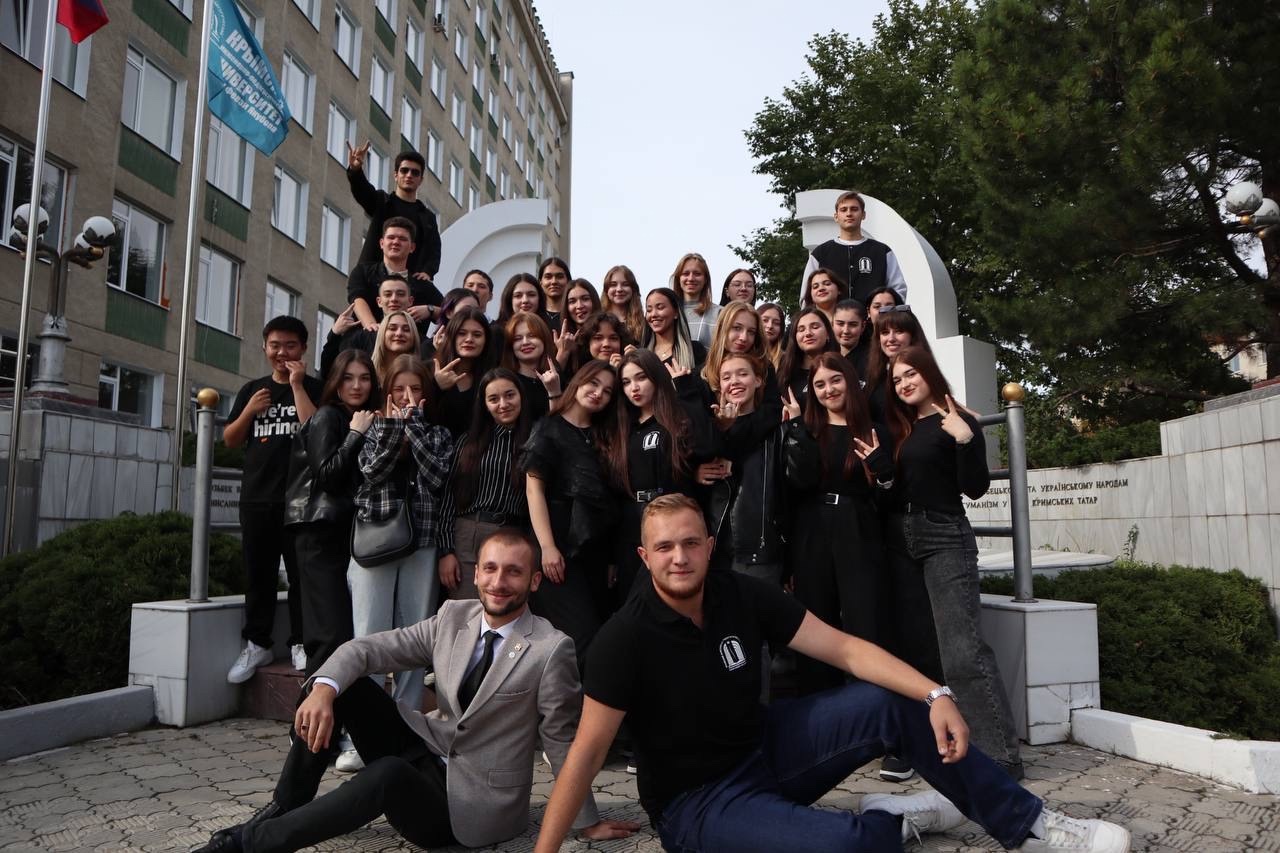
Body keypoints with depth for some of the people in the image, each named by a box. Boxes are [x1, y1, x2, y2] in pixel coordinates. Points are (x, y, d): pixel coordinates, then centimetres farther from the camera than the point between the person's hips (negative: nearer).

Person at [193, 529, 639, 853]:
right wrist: (324, 688, -24)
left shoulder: (551, 649, -18)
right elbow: (365, 648, -4)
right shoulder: (453, 617, -1)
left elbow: (562, 742, -10)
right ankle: (286, 808, 2)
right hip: (425, 749, 6)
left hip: (474, 800, -6)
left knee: (389, 774, -36)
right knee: (334, 685, -9)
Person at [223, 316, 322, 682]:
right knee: (258, 574, 9)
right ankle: (257, 644, 18)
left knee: (301, 573, 0)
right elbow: (229, 440, 15)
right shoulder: (252, 389, 14)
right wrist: (250, 411, -3)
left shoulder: (314, 388, 2)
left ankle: (300, 644, 9)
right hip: (256, 498, 4)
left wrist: (297, 385, -12)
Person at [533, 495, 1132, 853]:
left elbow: (845, 649, -9)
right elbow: (587, 750, -19)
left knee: (897, 702, -10)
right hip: (695, 800, -5)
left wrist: (934, 694, -21)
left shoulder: (741, 596, -8)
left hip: (764, 746, 5)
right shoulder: (626, 636, -20)